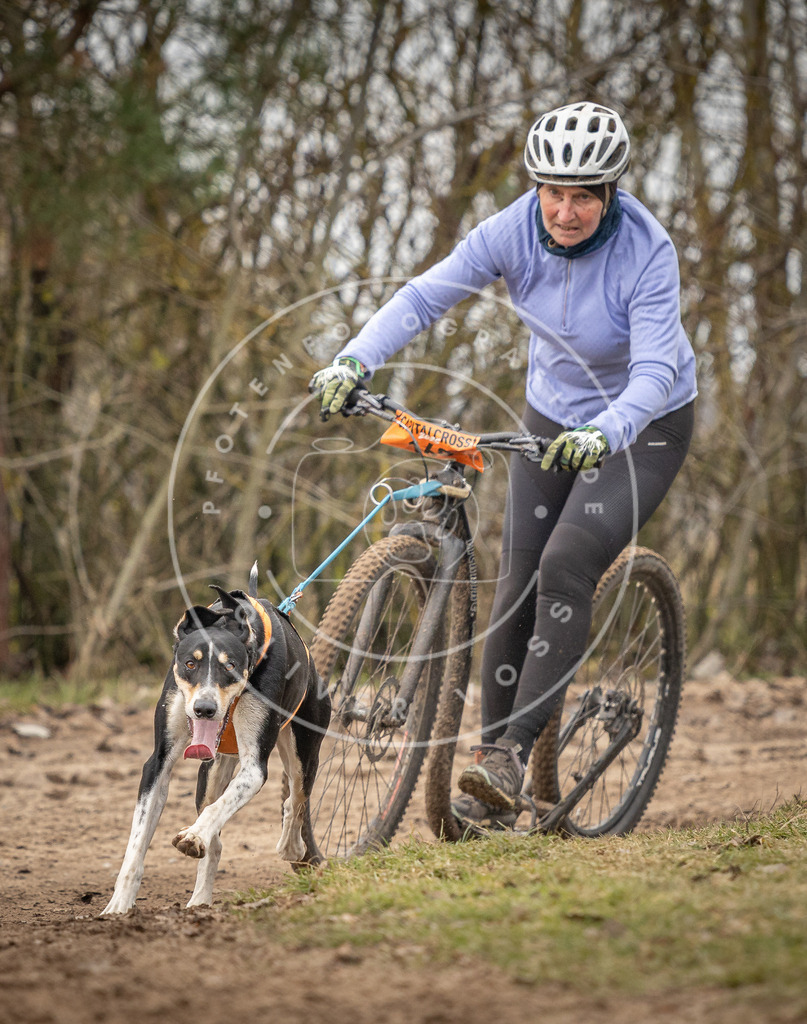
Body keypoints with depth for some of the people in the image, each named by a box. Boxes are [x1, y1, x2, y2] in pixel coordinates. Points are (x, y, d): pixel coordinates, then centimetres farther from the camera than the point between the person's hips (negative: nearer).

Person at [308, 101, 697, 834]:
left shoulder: (646, 252, -28)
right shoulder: (515, 231, -18)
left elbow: (654, 370, -36)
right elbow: (425, 295, -22)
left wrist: (605, 432, -56)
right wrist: (354, 362, -37)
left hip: (642, 427, -4)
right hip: (553, 418, 4)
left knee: (565, 568, -24)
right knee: (519, 582, -3)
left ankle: (515, 751, -22)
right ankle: (495, 791, 3)